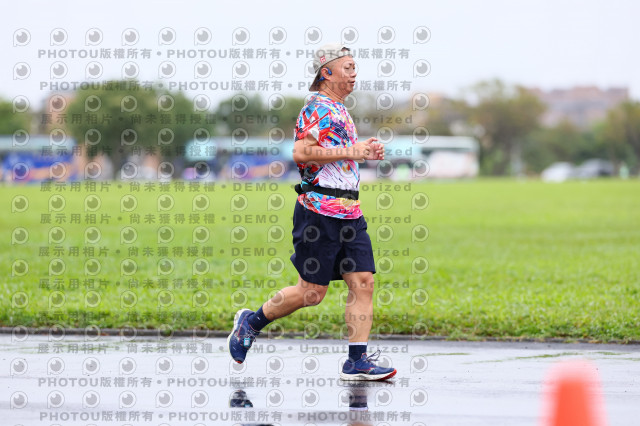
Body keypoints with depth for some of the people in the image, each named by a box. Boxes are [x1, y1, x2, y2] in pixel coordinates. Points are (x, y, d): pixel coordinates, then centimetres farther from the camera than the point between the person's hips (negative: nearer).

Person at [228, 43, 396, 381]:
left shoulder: (339, 110, 20)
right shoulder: (317, 109, -11)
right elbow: (301, 152, -23)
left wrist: (363, 153, 14)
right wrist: (351, 152, -19)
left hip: (349, 212, 9)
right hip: (320, 210, -9)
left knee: (363, 282, -2)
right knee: (312, 291, -3)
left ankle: (357, 362, -3)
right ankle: (250, 322, 17)